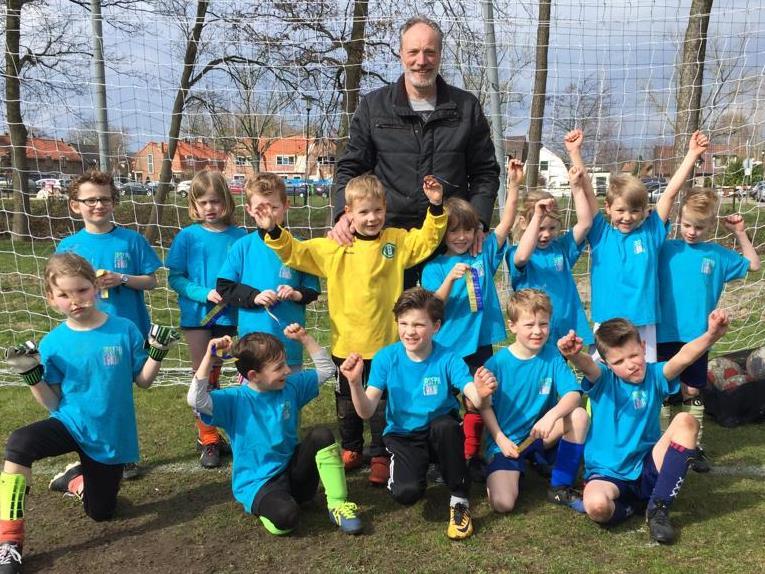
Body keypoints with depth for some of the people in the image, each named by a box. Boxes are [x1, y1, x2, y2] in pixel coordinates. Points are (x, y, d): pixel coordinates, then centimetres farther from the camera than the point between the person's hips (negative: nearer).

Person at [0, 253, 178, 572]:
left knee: (100, 513, 11)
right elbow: (53, 403, -4)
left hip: (111, 437, 1)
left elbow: (143, 381, -3)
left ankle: (76, 479, 46)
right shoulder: (53, 343, -9)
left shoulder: (124, 330, -12)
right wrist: (31, 375, -19)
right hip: (71, 425, 0)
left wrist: (158, 352, -18)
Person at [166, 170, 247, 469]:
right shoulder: (187, 237, -5)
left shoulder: (239, 237, -4)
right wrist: (204, 294, -17)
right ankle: (209, 440, 19)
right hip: (197, 316, -1)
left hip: (227, 316, 1)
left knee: (213, 377, 13)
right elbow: (174, 277, -3)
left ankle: (207, 431, 30)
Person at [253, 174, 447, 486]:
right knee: (347, 404, 18)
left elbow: (428, 241, -1)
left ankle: (380, 455, 27)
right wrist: (273, 232, -16)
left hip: (386, 343, -1)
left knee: (383, 404, 11)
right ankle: (351, 449, 38)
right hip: (346, 343, 1)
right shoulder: (334, 246, -4)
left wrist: (435, 208, -13)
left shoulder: (398, 241, -1)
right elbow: (294, 252, -3)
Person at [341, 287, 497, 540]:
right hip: (403, 436, 0)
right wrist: (355, 383, -36)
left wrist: (481, 393, -53)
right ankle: (400, 470, 14)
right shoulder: (386, 357, -13)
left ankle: (459, 499, -12)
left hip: (441, 433, 0)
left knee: (445, 425, -36)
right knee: (406, 492, -27)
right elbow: (366, 412, -17)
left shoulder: (448, 359, -16)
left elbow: (475, 399, -29)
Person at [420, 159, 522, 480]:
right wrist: (450, 278, -27)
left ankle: (472, 456, 23)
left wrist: (513, 185, -9)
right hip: (446, 347, -2)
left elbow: (505, 224, -1)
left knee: (477, 402, 10)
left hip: (480, 344, 3)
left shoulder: (484, 256, 4)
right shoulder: (435, 267, -4)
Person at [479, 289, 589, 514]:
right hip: (505, 441, -3)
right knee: (502, 503, -23)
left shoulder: (551, 355, -5)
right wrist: (501, 440, -17)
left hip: (540, 434, 3)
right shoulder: (497, 363, -12)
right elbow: (485, 406, -6)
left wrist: (552, 415, -32)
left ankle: (560, 488, -7)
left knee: (579, 415, -24)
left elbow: (573, 394, -13)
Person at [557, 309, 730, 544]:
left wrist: (711, 335, -43)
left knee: (686, 421, -21)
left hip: (647, 469, 2)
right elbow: (587, 365, -29)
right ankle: (635, 505, 3)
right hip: (607, 474, -2)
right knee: (596, 506, -37)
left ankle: (659, 507, -13)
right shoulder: (603, 379, -3)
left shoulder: (654, 375, 0)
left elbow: (684, 357, -21)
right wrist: (573, 355, -55)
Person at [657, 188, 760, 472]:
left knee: (693, 392, 10)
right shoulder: (665, 249, -1)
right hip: (664, 334, -1)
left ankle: (695, 446, 21)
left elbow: (753, 265, 16)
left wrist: (740, 234, 5)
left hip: (697, 336, 1)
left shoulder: (718, 255, 5)